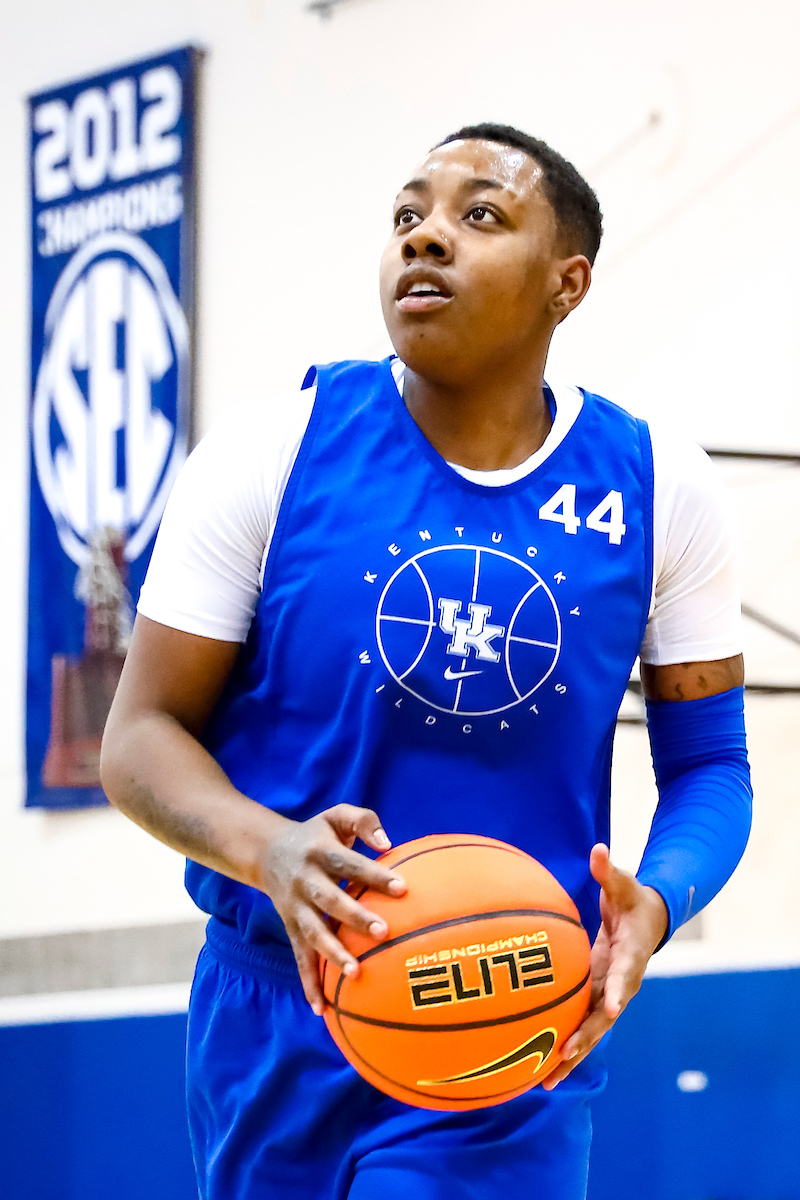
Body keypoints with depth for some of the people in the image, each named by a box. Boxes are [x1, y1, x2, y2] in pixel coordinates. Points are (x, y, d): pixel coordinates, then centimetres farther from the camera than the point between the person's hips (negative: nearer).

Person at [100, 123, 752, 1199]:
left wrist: (655, 901, -18)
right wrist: (268, 850, -26)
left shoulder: (660, 490, -2)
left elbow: (707, 764, 5)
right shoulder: (271, 457, -6)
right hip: (277, 1016, 1)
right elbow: (141, 735, -4)